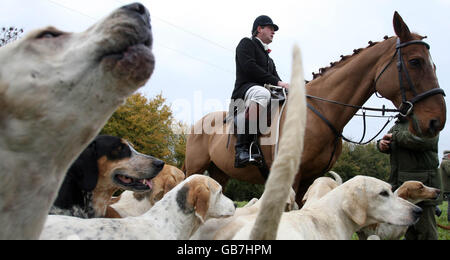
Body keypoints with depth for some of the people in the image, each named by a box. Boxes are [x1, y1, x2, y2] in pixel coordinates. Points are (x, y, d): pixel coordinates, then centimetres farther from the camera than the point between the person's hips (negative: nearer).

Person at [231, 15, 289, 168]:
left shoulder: (268, 58, 34)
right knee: (262, 93, -41)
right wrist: (276, 82, -13)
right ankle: (242, 147, -45)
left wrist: (285, 87, 2)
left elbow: (275, 77, 25)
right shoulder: (246, 43, 9)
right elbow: (250, 67, -8)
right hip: (245, 90, -9)